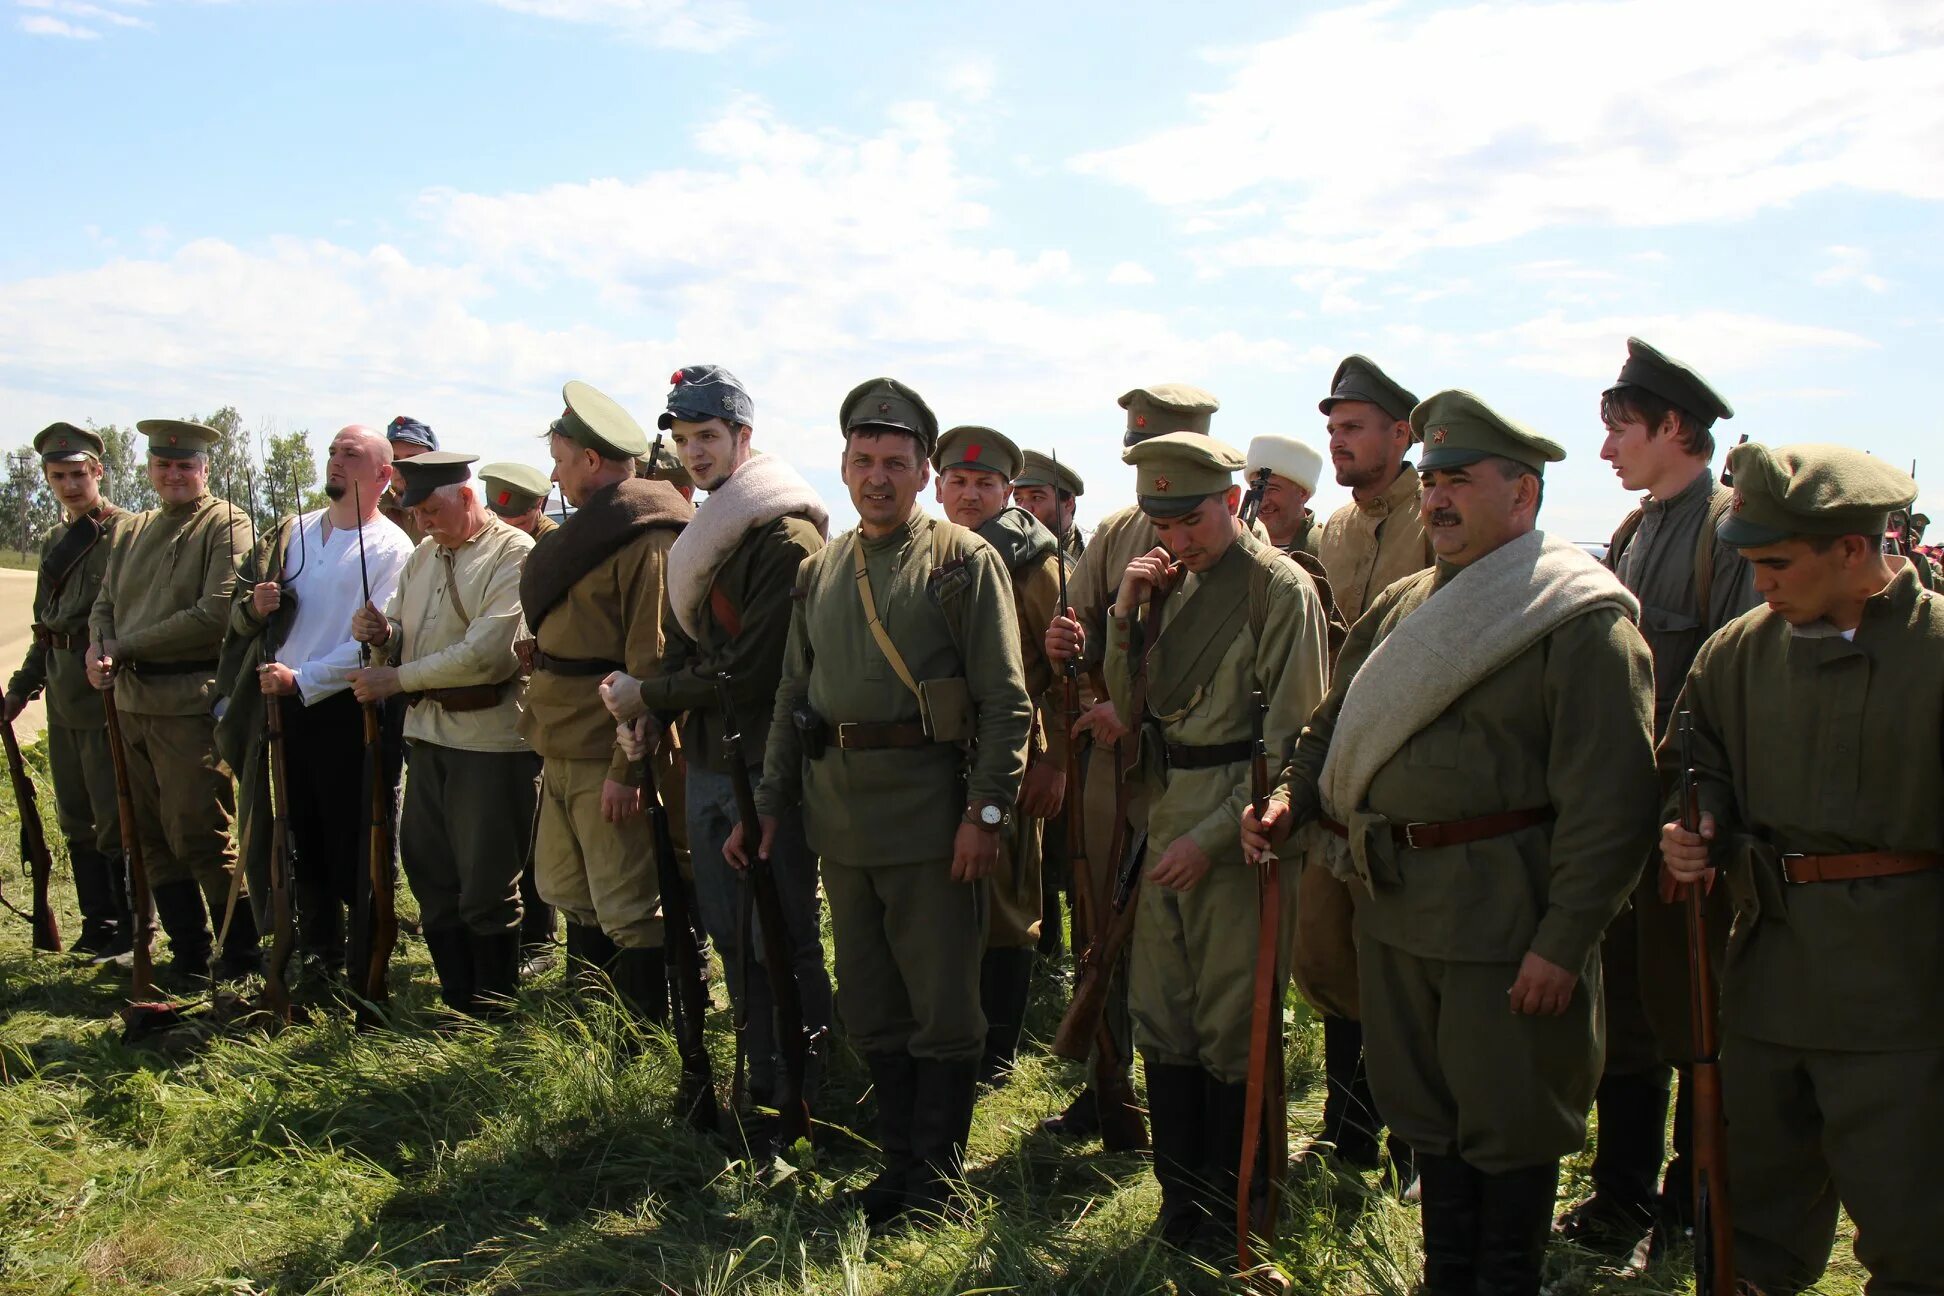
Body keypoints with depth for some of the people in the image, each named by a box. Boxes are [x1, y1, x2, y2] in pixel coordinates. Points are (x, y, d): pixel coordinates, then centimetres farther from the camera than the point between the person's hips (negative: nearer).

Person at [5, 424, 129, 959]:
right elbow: (45, 624, 22)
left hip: (108, 695, -8)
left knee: (115, 822, -2)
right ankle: (97, 927, 26)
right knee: (77, 821, 15)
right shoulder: (54, 540, 15)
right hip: (64, 700, 8)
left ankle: (129, 932, 10)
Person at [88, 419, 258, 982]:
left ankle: (242, 955, 11)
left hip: (191, 702, -8)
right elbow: (104, 603, 18)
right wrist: (98, 645, -6)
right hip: (132, 701, 8)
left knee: (201, 837, -4)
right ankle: (188, 957, 24)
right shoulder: (130, 532, 17)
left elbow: (217, 614, -16)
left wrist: (126, 646, -12)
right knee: (153, 835, 12)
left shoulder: (226, 524, -6)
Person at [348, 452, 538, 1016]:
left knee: (487, 888, 3)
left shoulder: (514, 554, -11)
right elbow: (402, 637, 18)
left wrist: (396, 679, -16)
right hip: (427, 733, 8)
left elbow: (488, 653, -21)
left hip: (490, 738, -8)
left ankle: (489, 1017, 18)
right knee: (430, 876, 14)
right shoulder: (424, 555, 15)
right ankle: (456, 1006, 28)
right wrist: (380, 631, -5)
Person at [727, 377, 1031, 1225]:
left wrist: (987, 810, -15)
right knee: (868, 1004, 14)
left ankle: (936, 1178, 17)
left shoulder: (964, 561, -4)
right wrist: (767, 802, 13)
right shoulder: (819, 571, 14)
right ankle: (899, 1159, 28)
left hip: (929, 814, -6)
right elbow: (793, 696, 18)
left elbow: (1006, 699, -8)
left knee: (941, 1004, 3)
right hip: (841, 815, 6)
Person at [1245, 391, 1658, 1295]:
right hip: (1395, 904, 8)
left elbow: (1609, 800, -17)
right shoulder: (1404, 607, 12)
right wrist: (1292, 798, 2)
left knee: (1507, 1126, 7)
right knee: (1424, 1113, 19)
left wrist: (1564, 942, -20)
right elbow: (1337, 720, 20)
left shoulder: (1583, 620, -13)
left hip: (1506, 914, -7)